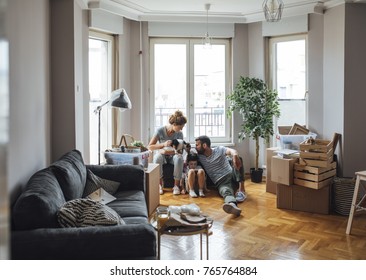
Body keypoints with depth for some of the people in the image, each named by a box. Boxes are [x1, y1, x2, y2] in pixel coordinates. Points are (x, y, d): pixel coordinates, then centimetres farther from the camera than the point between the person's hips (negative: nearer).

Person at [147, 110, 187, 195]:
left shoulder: (179, 134, -8)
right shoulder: (160, 130, -13)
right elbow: (149, 147, -14)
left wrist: (165, 151, -29)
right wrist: (163, 144, -29)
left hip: (173, 156, 1)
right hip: (162, 156, -1)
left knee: (179, 158, -34)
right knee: (157, 157, -36)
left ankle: (176, 185, -24)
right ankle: (159, 185, -22)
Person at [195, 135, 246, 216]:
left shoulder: (219, 149, 2)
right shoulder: (199, 157, 11)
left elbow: (231, 151, -19)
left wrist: (234, 155, -45)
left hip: (232, 175, 1)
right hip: (221, 182, 0)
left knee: (238, 158, -26)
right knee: (225, 191, -37)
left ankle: (241, 190, -31)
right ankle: (233, 205, -73)